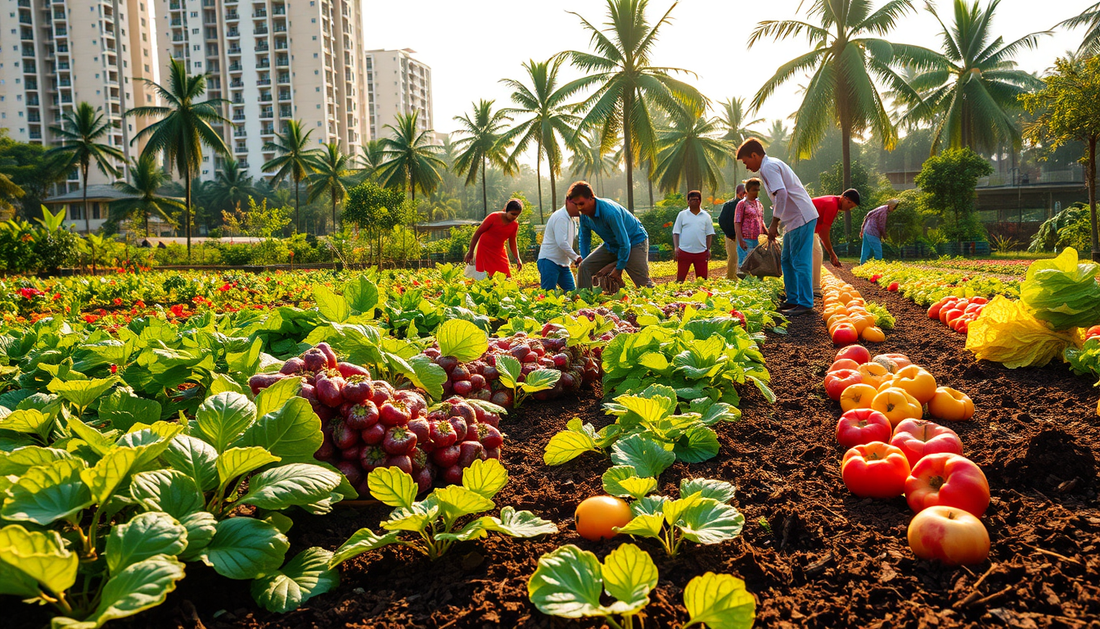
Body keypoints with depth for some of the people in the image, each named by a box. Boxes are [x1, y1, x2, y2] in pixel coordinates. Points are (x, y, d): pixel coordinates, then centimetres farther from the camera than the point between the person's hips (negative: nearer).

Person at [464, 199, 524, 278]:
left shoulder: (515, 225, -2)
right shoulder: (494, 217, -15)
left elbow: (512, 243, 8)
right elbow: (478, 233, -10)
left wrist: (517, 259, -4)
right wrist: (471, 252, -11)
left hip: (499, 252, 5)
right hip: (485, 250, -5)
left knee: (506, 278, -4)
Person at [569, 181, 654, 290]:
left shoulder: (609, 212, -33)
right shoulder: (584, 214, -10)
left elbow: (625, 243, -27)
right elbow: (584, 238, 11)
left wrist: (619, 269, -18)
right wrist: (584, 260, 9)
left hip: (635, 241, -7)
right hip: (611, 245, 7)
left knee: (643, 283, -17)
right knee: (584, 268, -7)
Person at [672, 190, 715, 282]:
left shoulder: (706, 216, 10)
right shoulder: (682, 215, 7)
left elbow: (709, 234, 13)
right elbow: (676, 233, 6)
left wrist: (708, 249, 5)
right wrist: (676, 248, -4)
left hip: (701, 252, 1)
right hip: (684, 251, -1)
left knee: (702, 278, 4)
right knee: (680, 277, -1)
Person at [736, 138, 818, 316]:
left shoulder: (768, 167, -12)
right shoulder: (773, 164, 20)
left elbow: (781, 194, -24)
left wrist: (774, 223, -20)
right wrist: (774, 224, 23)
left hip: (801, 218, -11)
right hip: (795, 219, 11)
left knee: (800, 262, -9)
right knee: (787, 260, 14)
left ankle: (805, 304, -6)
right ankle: (793, 299, 20)